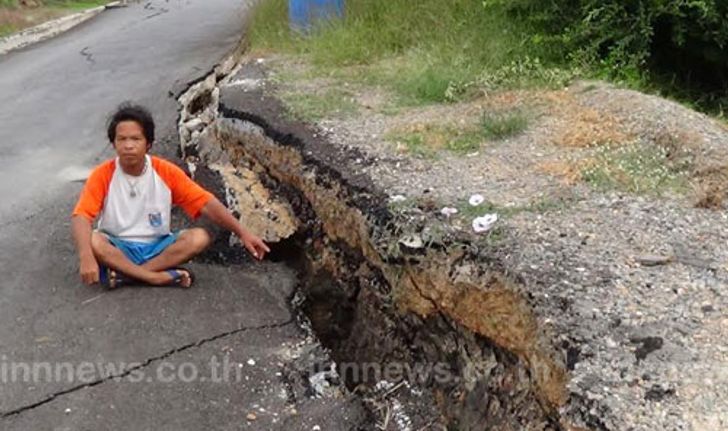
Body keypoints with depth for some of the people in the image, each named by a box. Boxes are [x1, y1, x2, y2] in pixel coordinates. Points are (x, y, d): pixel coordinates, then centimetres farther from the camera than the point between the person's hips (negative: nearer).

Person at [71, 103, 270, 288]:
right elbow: (81, 216, -22)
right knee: (93, 240, -33)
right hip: (117, 248, -1)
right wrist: (86, 257, -41)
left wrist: (242, 232, -18)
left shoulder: (166, 172, -8)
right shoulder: (103, 175, -11)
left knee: (199, 237, -24)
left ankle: (126, 273, -26)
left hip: (157, 247, 2)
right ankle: (157, 276, -30)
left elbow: (206, 204, -10)